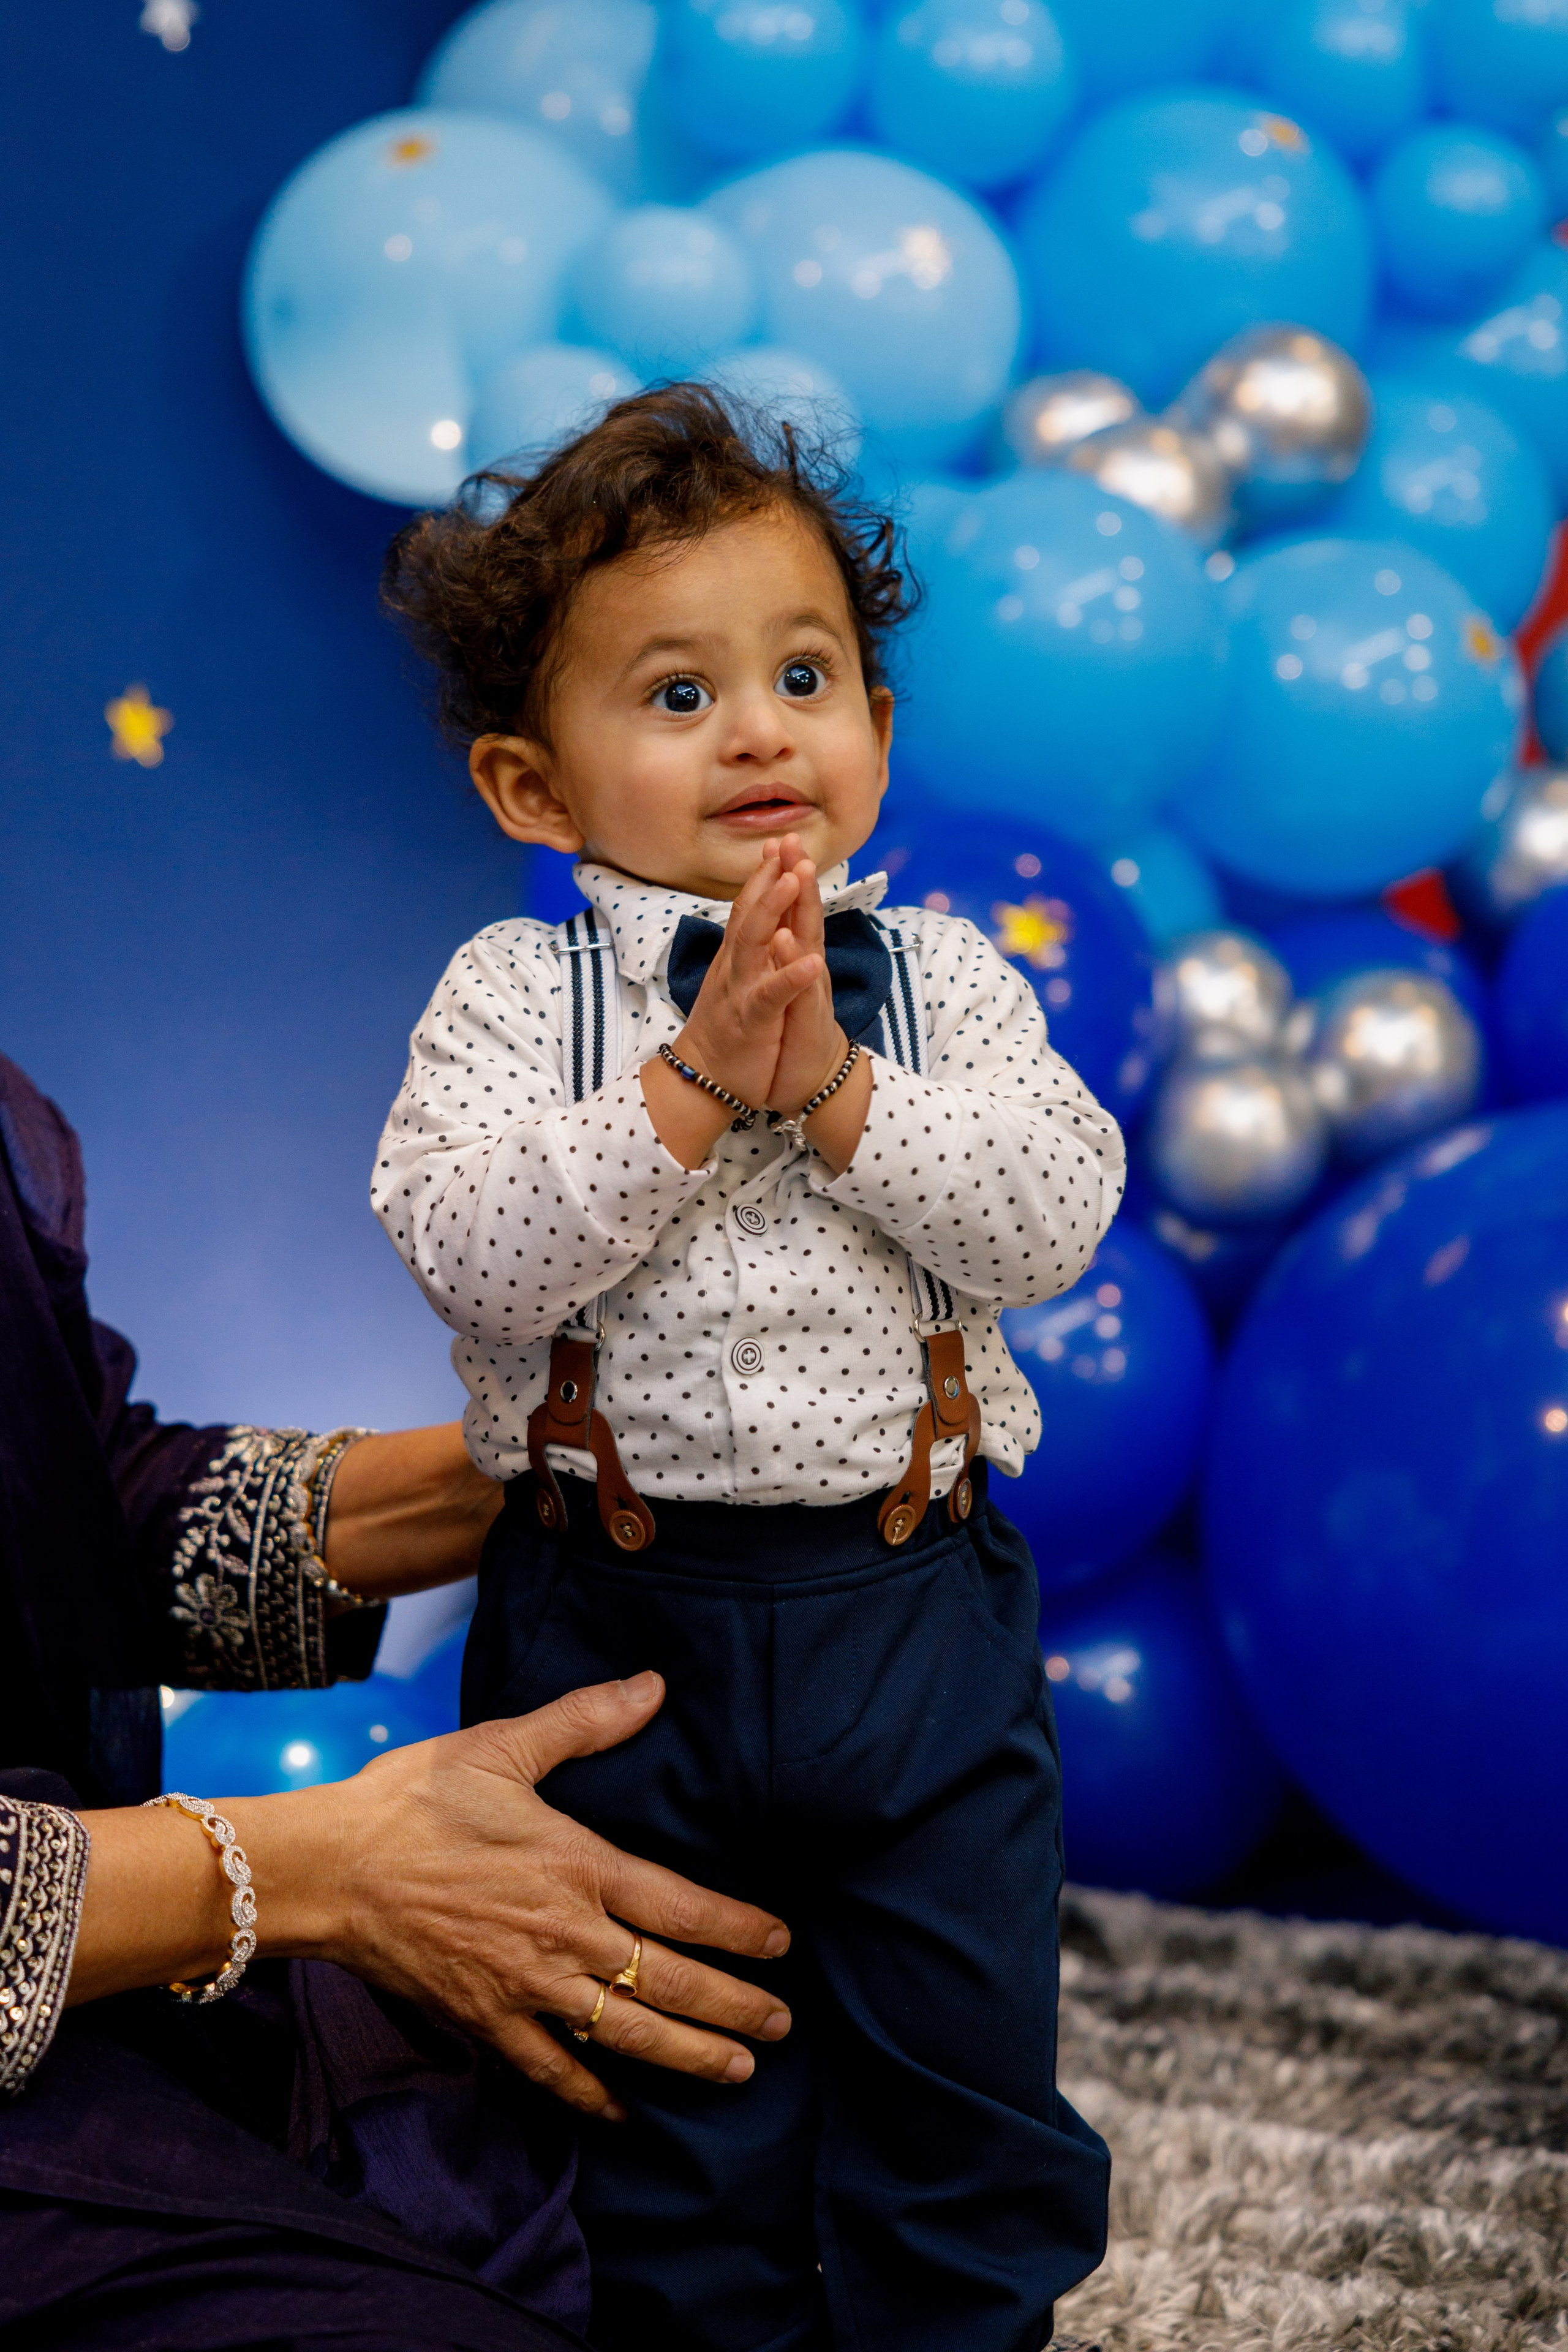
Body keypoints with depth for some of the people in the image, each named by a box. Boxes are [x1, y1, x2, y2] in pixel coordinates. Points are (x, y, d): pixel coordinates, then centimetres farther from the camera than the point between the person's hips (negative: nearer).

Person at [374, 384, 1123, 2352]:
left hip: (918, 1610, 2)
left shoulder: (946, 978, 1)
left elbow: (1058, 1220, -11)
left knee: (967, 2096, 14)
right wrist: (692, 1084, -23)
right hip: (618, 1619, -1)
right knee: (673, 2126, 14)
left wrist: (836, 1091, -21)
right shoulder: (517, 993, -5)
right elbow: (465, 1256, -18)